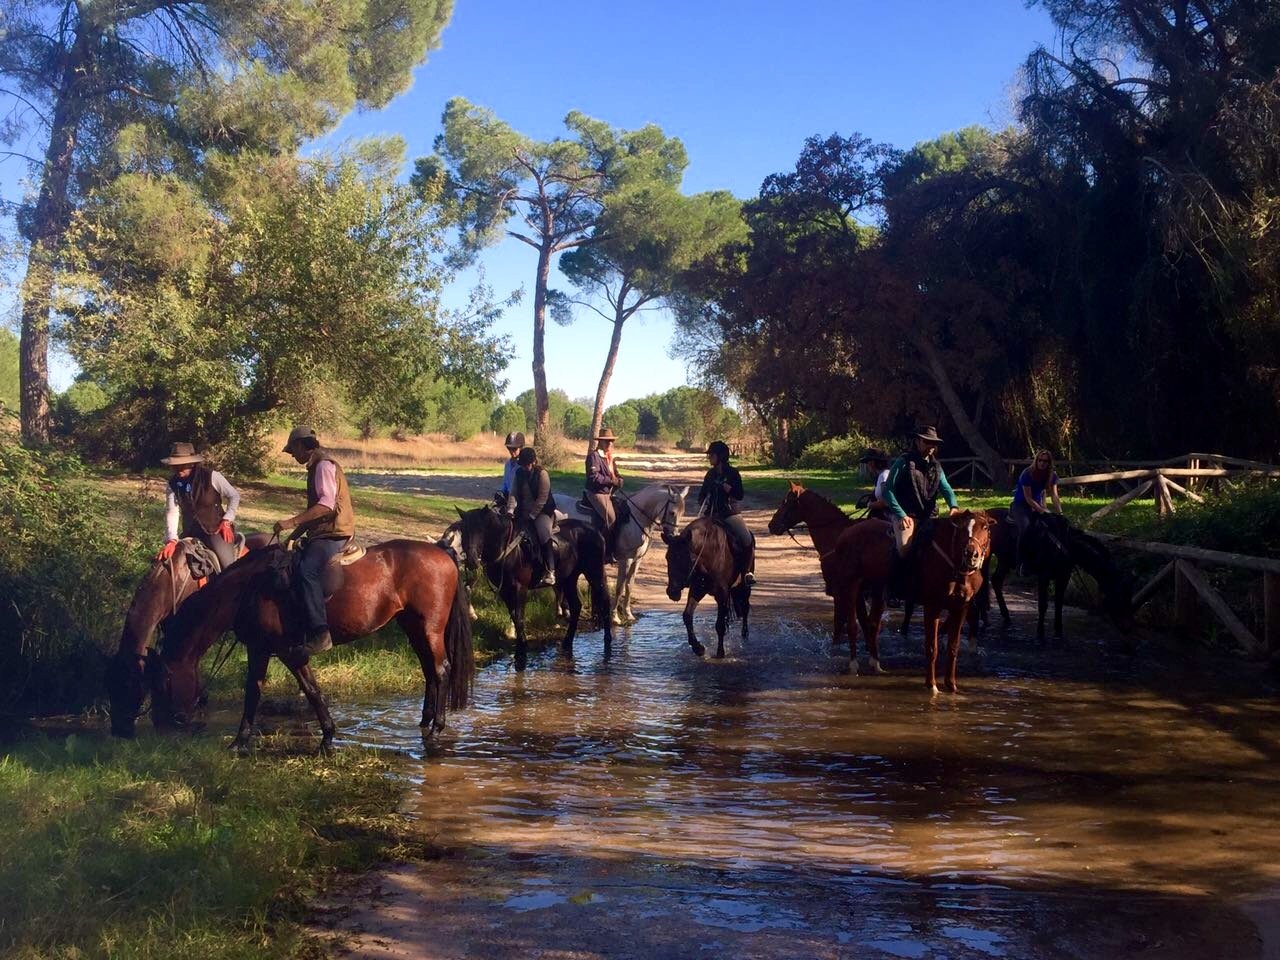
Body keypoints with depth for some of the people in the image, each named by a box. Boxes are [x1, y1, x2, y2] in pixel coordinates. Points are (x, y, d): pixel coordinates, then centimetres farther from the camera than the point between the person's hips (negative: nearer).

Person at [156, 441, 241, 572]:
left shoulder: (211, 476, -14)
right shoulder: (172, 484, -6)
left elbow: (234, 496, -4)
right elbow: (172, 512, -13)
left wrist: (227, 521, -13)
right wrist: (171, 540, -27)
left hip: (216, 530, -4)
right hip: (190, 534, 4)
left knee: (229, 568, -20)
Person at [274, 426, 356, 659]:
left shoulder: (323, 465, -10)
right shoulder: (317, 467, 22)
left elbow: (327, 504, -23)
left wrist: (292, 522, -25)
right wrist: (296, 534, 19)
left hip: (333, 533, -11)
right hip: (323, 533, 11)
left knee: (307, 570, -29)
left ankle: (320, 633, -37)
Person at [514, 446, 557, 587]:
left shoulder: (542, 473, -12)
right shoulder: (519, 473, 6)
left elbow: (542, 498, -15)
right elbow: (514, 494, 6)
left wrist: (531, 515, -16)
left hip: (542, 511, -6)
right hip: (524, 512, 6)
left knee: (545, 538, -22)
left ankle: (550, 572, -21)